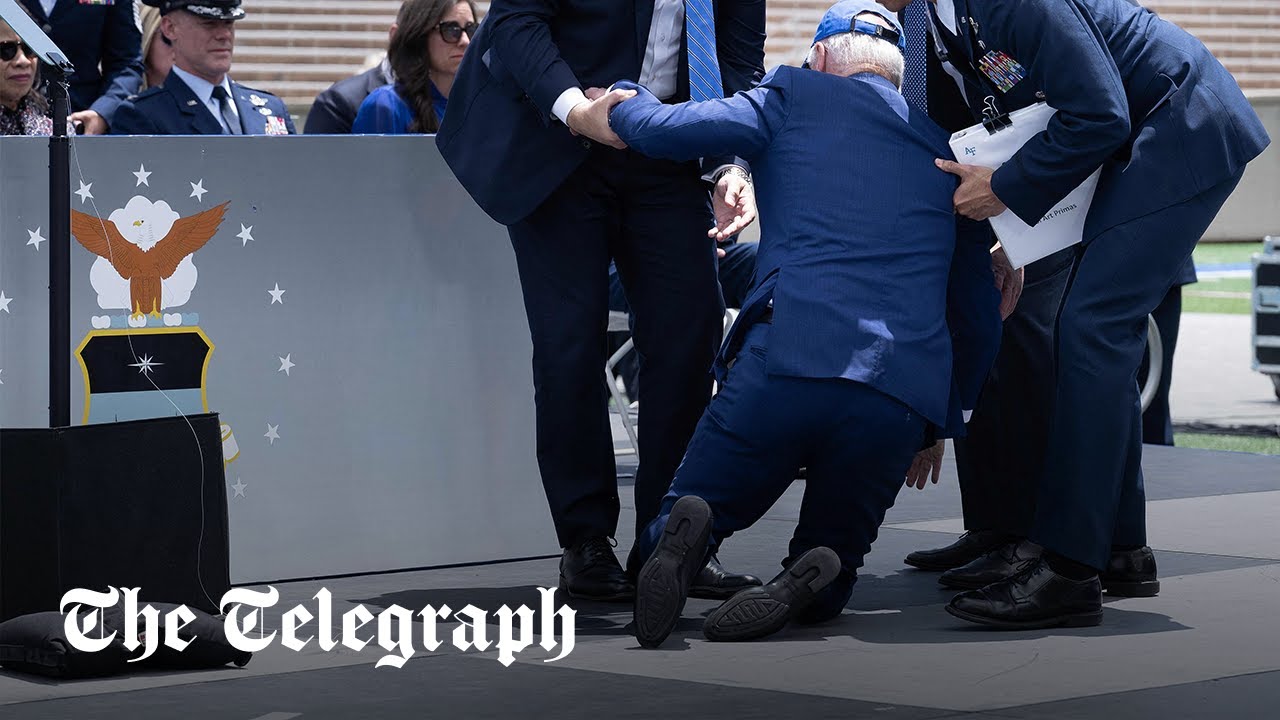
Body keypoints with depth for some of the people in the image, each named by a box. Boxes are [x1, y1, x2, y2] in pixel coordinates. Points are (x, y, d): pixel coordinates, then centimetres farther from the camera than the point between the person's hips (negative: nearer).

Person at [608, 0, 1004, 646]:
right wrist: (942, 420, 38)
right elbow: (978, 314, 27)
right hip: (904, 403, 3)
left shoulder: (795, 98, 13)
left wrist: (625, 101, 26)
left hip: (783, 367, -3)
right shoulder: (943, 151, 24)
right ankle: (806, 582, -18)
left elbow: (663, 129, 3)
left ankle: (681, 538, -24)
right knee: (830, 574, 19)